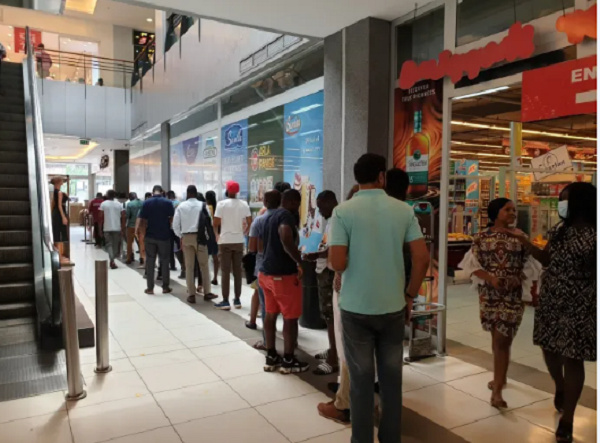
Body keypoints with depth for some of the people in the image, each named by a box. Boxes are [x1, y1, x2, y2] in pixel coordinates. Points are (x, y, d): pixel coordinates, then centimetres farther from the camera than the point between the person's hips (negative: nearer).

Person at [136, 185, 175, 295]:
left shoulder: (147, 203, -2)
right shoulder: (168, 203, -3)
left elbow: (141, 219, -5)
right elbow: (172, 218, -3)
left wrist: (137, 230, 7)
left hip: (150, 236, 0)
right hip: (164, 236, 0)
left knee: (150, 261, 7)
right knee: (164, 261, 9)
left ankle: (150, 288, 8)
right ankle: (165, 287, 13)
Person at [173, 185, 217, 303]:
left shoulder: (181, 206, 2)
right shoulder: (202, 205, -2)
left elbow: (175, 224, 0)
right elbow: (209, 221, -4)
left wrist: (180, 236, 12)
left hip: (186, 237, 1)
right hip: (200, 236, -1)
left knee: (189, 267, 7)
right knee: (204, 265, 7)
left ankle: (191, 294, 7)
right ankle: (207, 292, 7)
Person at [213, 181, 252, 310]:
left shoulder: (222, 204, -8)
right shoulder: (244, 204, 2)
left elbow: (215, 223, -10)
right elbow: (250, 222, 2)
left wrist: (217, 233, 10)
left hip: (225, 241, -3)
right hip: (239, 241, 3)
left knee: (225, 271, 1)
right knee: (237, 270, 9)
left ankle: (225, 301, 2)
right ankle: (237, 300, 14)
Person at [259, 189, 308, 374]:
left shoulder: (270, 216, 14)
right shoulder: (286, 216, -15)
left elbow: (261, 245, 23)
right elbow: (286, 239, -34)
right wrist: (299, 262, -24)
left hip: (266, 271, 9)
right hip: (284, 274, -9)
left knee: (270, 314, 15)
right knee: (290, 317, 3)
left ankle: (271, 358, 24)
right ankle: (288, 361, 13)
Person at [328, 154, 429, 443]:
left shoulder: (343, 211, -9)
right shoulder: (403, 210, -1)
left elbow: (337, 263, -16)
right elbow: (422, 258, -4)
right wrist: (410, 295, 7)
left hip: (356, 307, -2)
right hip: (393, 306, 3)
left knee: (361, 380, 9)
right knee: (391, 378, 16)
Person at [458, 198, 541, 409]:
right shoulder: (482, 237, 1)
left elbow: (528, 264, 5)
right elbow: (473, 264, -2)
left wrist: (518, 279, -14)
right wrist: (490, 278, -17)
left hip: (512, 294, -1)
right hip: (489, 293, 1)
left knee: (502, 339, -3)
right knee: (499, 338, 14)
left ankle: (497, 390, 0)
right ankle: (499, 378, 34)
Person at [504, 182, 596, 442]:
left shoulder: (593, 235, -14)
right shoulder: (558, 231, 7)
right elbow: (548, 260, 15)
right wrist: (523, 240, 9)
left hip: (579, 306, -6)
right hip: (550, 301, 6)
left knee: (572, 358, 2)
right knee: (549, 349, 15)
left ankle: (567, 419, 16)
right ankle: (560, 388, 46)